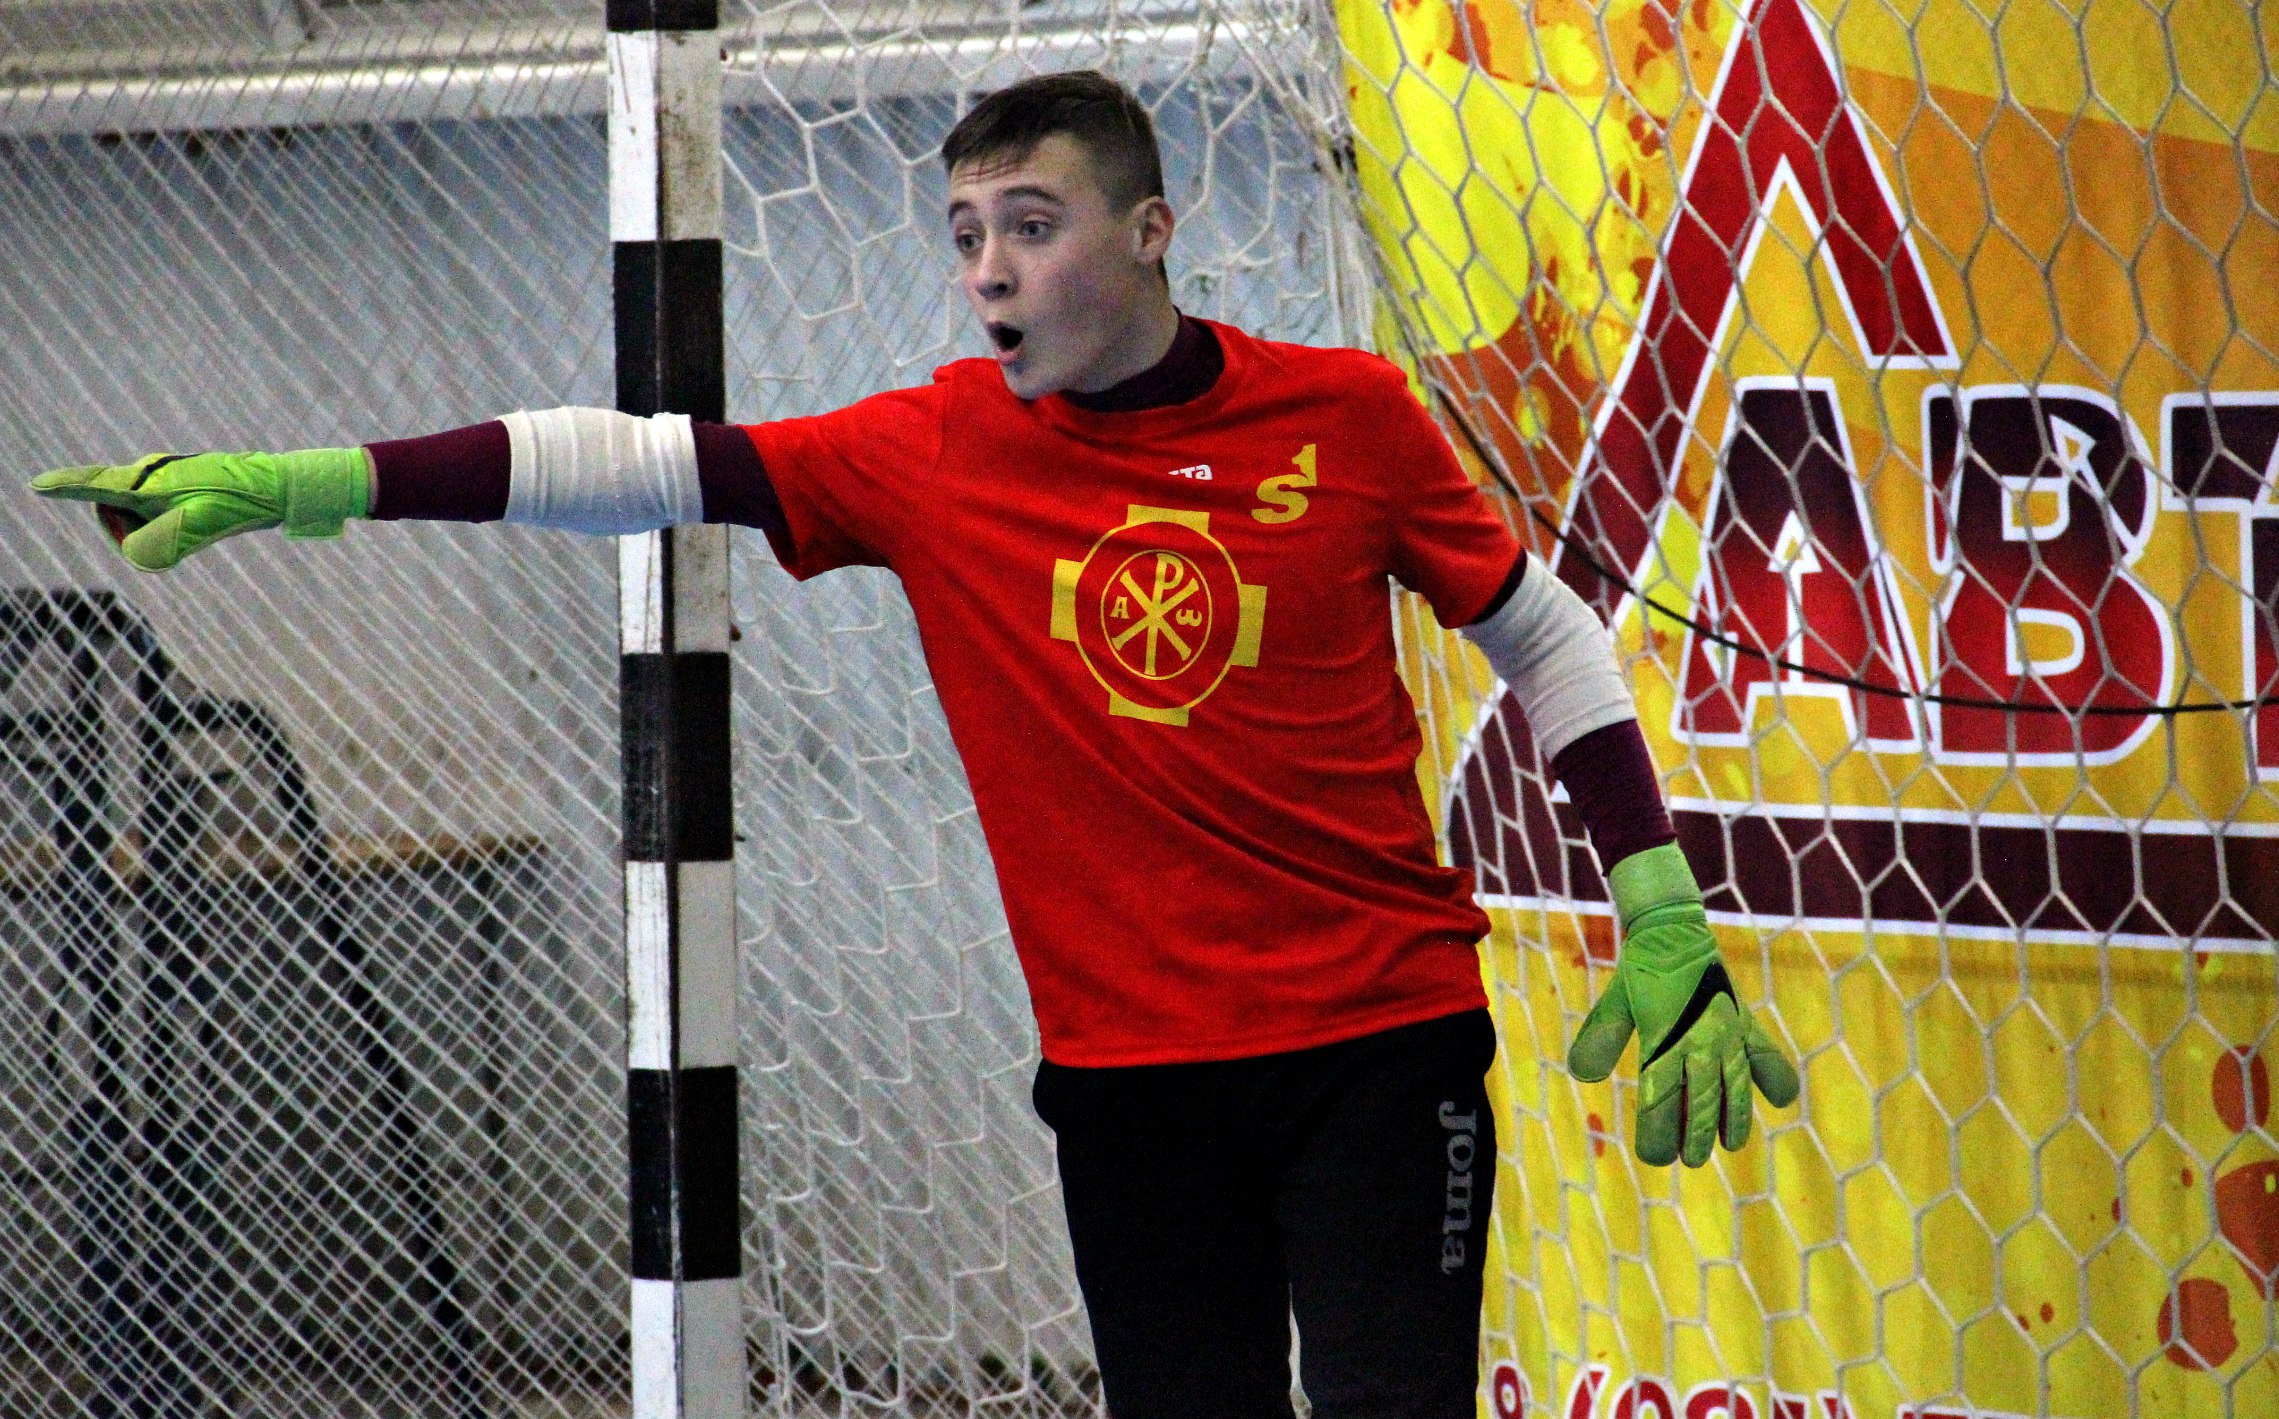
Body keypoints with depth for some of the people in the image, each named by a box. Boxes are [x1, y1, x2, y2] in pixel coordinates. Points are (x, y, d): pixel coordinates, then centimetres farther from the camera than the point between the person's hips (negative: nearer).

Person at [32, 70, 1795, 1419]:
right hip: (1129, 1067, 2)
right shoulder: (938, 455, 0)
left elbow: (1544, 633, 8)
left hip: (1382, 1039, -2)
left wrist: (1664, 923, 3)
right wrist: (303, 485, -12)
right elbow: (641, 465, -5)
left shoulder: (1344, 417, -3)